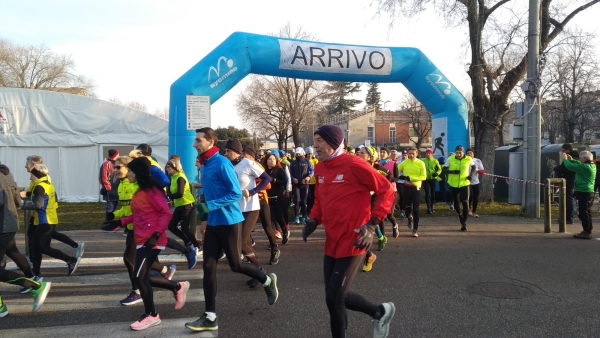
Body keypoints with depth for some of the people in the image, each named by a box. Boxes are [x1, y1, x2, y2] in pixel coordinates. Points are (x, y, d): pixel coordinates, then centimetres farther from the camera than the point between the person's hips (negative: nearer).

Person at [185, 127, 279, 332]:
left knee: (235, 265, 5)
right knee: (208, 267, 3)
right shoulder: (204, 165, 10)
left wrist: (210, 206, -24)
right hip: (212, 223, 8)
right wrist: (204, 209, 9)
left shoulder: (222, 163, -16)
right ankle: (210, 317, 9)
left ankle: (268, 281, 31)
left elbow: (236, 193, -19)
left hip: (229, 222, -8)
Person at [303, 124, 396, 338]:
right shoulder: (319, 169, 5)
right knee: (334, 296, 12)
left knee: (335, 297, -5)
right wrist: (313, 221, 1)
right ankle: (381, 312, 34)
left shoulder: (354, 165, -16)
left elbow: (386, 191, -11)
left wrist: (372, 224, -18)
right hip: (332, 242, 8)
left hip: (353, 242, -7)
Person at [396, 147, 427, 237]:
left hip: (416, 188, -2)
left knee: (415, 209, -1)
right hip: (407, 188, 2)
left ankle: (415, 229, 10)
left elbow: (424, 176, -12)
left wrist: (411, 178, -20)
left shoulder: (420, 163, -4)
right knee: (407, 207, 5)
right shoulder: (404, 163, 1)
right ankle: (410, 218, 41)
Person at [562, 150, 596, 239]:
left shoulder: (584, 167, -19)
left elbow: (570, 166, -17)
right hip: (589, 192, 10)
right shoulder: (592, 165, 10)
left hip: (583, 192, -10)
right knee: (587, 212, 16)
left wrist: (565, 159, 1)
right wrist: (572, 160, 20)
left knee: (583, 212, -5)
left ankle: (587, 232, -4)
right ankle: (588, 231, 23)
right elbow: (579, 165, 26)